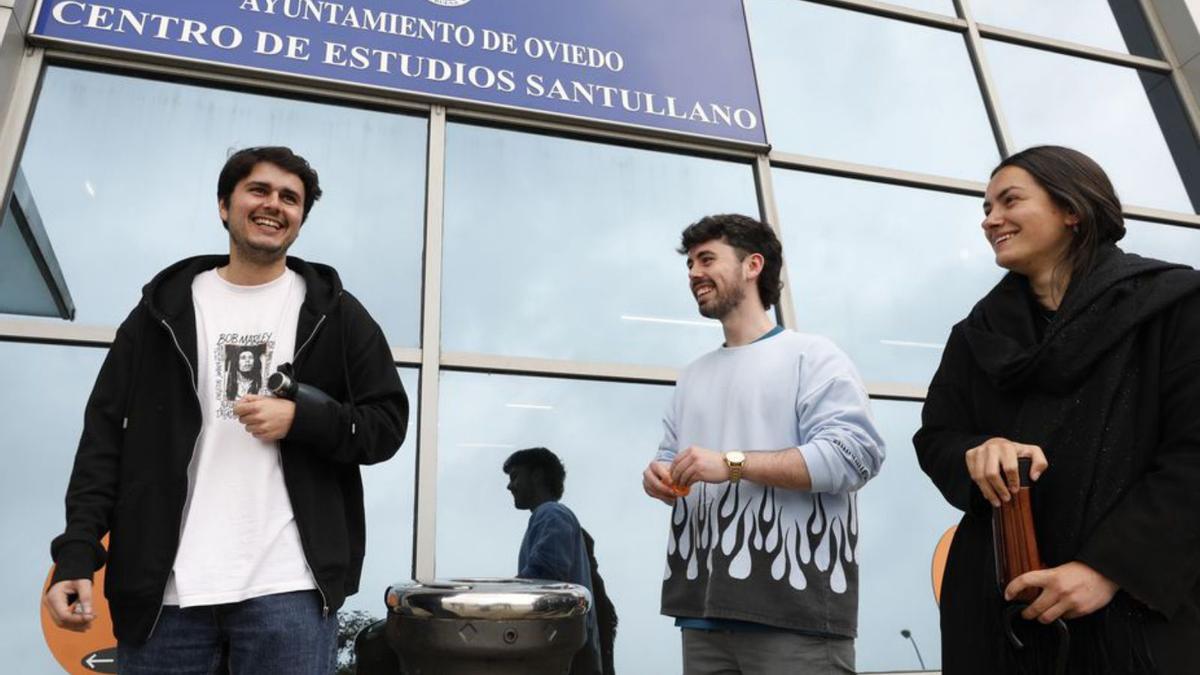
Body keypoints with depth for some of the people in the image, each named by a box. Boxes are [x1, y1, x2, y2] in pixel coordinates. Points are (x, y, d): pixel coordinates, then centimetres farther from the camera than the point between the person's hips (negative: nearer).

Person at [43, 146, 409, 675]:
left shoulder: (336, 314, 9)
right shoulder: (165, 308, 13)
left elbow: (387, 425, 6)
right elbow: (106, 434, 9)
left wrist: (300, 419, -11)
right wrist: (76, 554, -2)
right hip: (164, 586, 2)